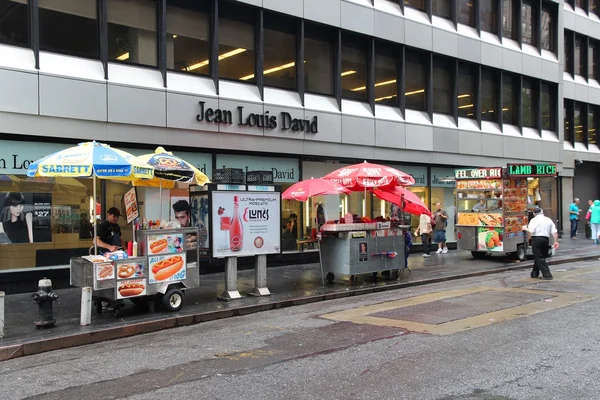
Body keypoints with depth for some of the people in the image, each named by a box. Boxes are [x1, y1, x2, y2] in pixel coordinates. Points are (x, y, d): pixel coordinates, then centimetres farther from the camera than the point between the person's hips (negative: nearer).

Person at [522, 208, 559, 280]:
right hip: (546, 239, 6)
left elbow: (531, 231, -16)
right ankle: (534, 273, 24)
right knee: (542, 257, 17)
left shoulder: (534, 220, -3)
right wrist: (556, 241, 12)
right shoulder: (548, 220, 13)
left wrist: (525, 228, 2)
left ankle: (547, 275, -9)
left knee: (539, 258, -3)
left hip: (536, 239, -6)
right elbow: (554, 232, 8)